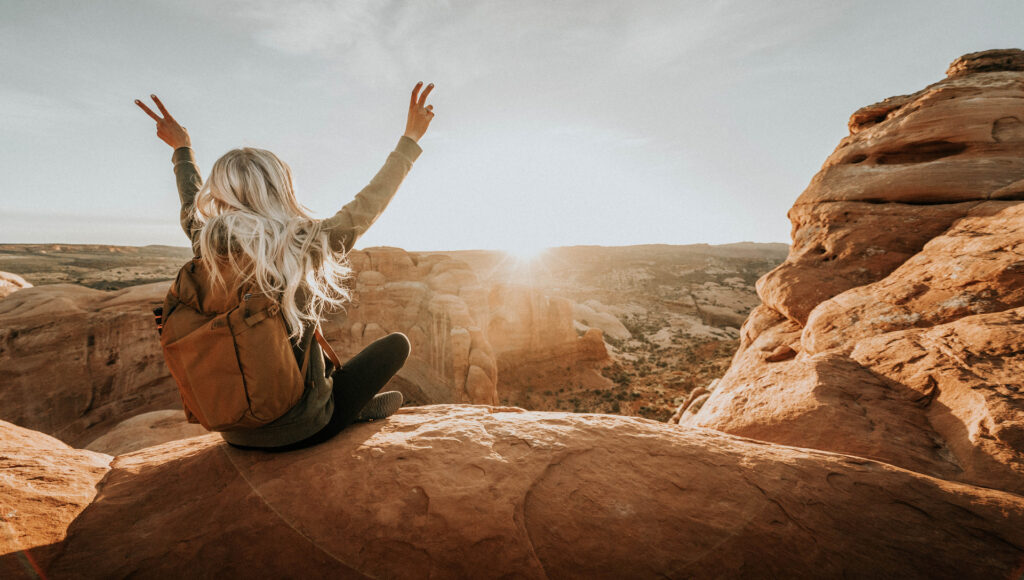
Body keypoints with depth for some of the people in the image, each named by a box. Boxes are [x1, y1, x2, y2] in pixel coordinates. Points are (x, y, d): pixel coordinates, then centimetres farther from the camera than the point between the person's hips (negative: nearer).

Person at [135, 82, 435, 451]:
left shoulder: (207, 249, -8)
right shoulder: (307, 247, -23)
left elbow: (191, 204, 14)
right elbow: (367, 204, -11)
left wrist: (182, 149, 32)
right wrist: (411, 138, 0)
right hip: (299, 432, -6)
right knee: (397, 343, 8)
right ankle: (357, 410, 23)